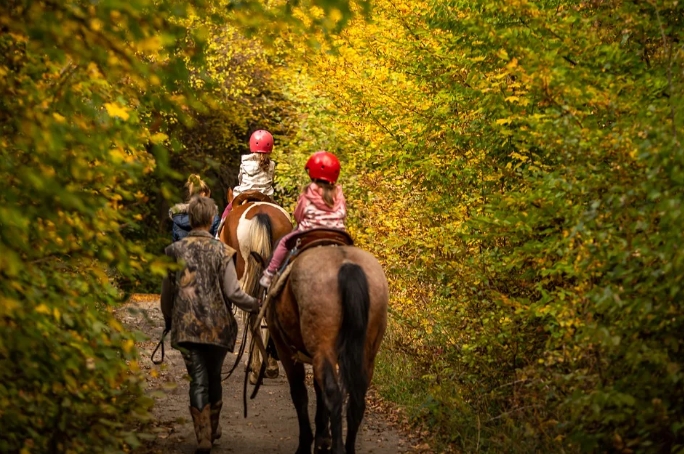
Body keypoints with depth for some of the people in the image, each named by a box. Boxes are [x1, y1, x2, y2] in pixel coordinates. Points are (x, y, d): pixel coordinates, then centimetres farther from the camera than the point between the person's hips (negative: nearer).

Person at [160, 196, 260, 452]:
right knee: (213, 376, 17)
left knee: (198, 380, 1)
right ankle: (213, 429, 32)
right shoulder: (221, 251, -7)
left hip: (186, 325, 0)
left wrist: (168, 320, 24)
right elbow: (232, 292, -9)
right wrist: (254, 305, 8)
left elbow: (167, 291, 7)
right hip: (217, 325, 0)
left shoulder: (175, 251, -1)